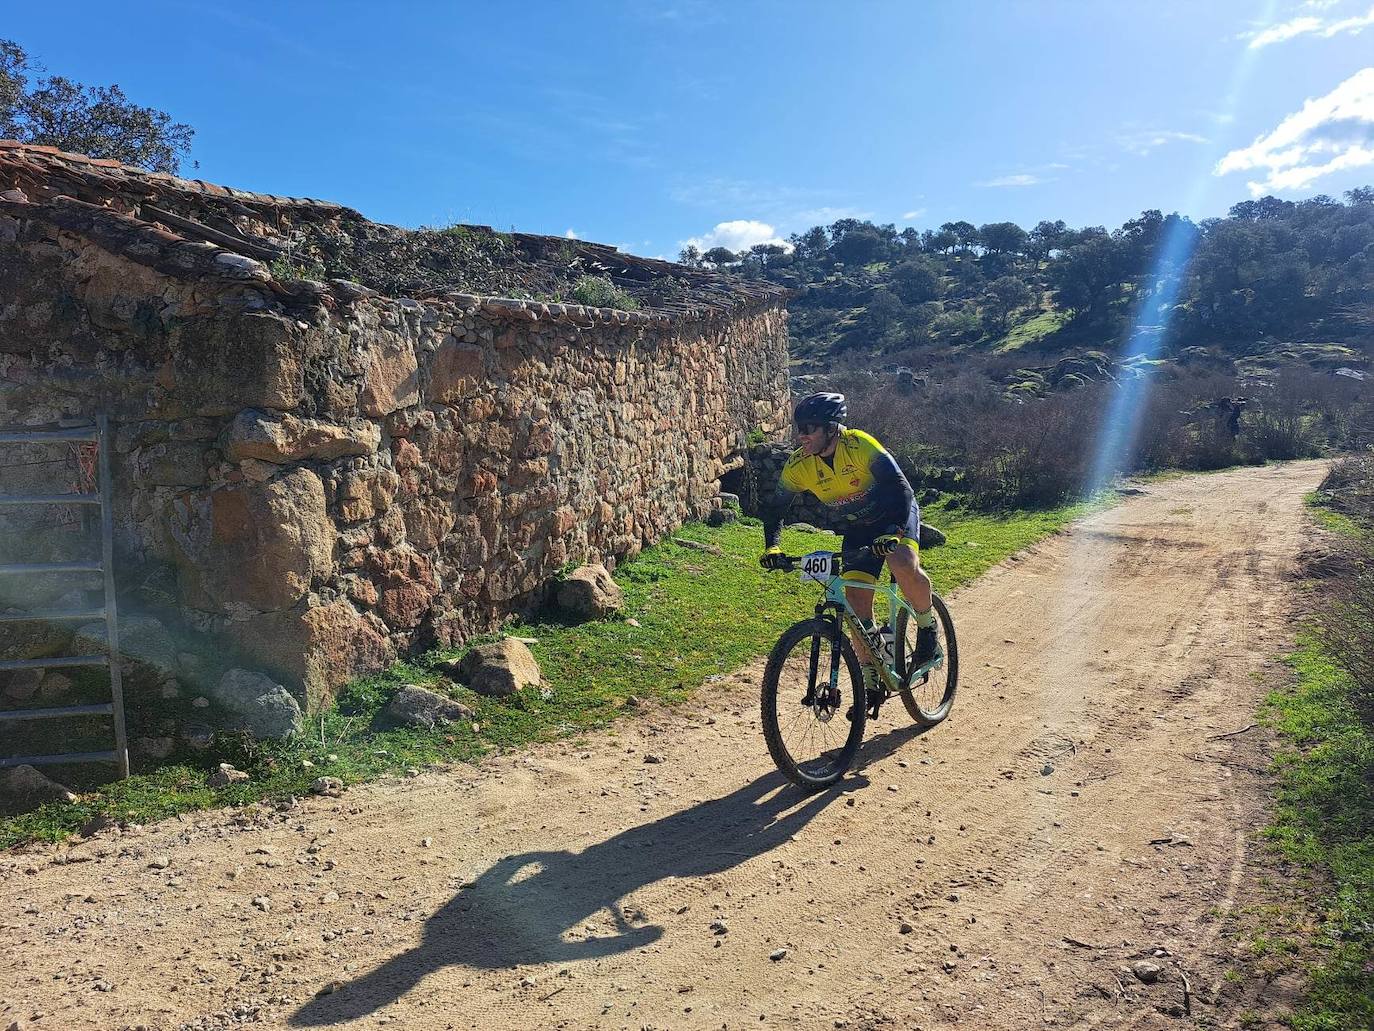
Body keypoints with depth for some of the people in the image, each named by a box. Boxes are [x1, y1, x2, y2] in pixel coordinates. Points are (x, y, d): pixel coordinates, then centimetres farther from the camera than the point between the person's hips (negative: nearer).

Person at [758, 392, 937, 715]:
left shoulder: (860, 445, -30)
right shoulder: (798, 466, -16)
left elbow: (900, 489, -35)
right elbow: (775, 510, -8)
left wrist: (893, 532, -50)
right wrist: (772, 547, -25)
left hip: (896, 515, -4)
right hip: (857, 529, 4)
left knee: (904, 566, -34)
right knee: (855, 598, -7)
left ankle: (927, 624, -4)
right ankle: (870, 679, 8)